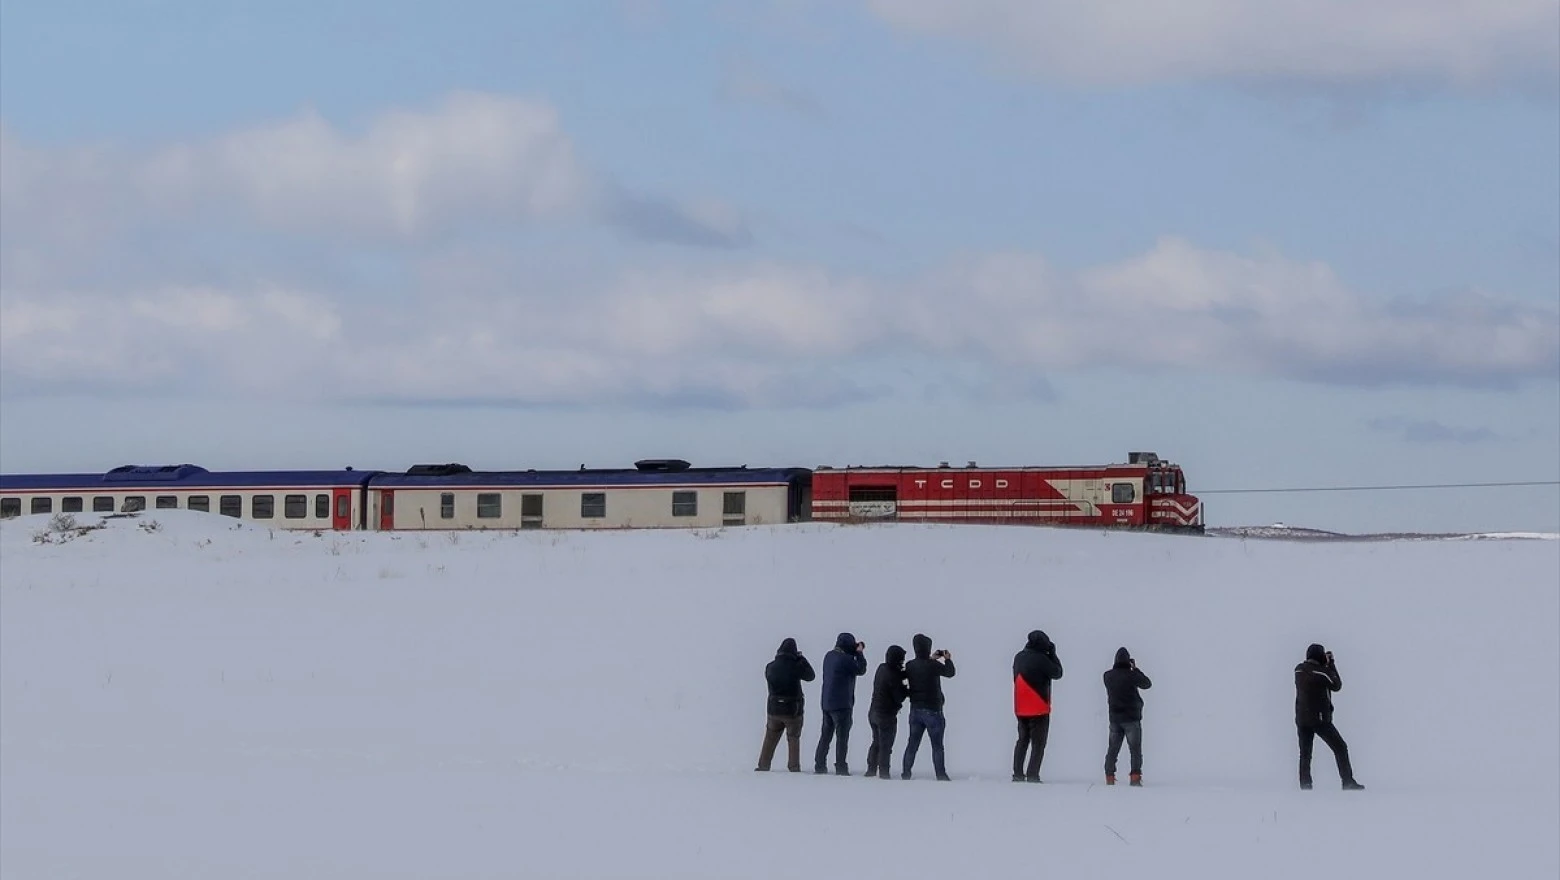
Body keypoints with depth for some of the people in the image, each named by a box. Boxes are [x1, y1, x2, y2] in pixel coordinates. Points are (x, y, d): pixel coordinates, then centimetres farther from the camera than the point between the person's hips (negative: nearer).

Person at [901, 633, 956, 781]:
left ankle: (906, 772, 10)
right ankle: (941, 775, 1)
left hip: (915, 710, 5)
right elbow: (950, 673, -3)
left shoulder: (909, 666, -3)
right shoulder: (933, 666, -18)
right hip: (932, 710, -5)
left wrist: (931, 659, 22)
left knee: (913, 743, 11)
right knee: (937, 745, 2)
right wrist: (948, 659, 13)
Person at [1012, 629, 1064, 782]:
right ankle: (1032, 776, -8)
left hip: (1020, 708, 7)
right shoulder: (1040, 659, -17)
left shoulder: (1019, 657, 6)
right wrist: (1052, 654, 3)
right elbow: (1057, 672, -7)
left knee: (1022, 741, 17)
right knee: (1038, 744, -1)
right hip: (1038, 709, -7)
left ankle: (1018, 774, 15)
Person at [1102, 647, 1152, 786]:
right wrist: (1135, 669, 6)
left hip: (1114, 718, 4)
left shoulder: (1108, 676, -1)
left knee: (1113, 748, 12)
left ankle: (1109, 776, 9)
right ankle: (1135, 776, -10)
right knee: (1135, 748, 1)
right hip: (1131, 717, -4)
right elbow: (1147, 684, -1)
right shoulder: (1131, 675, -14)